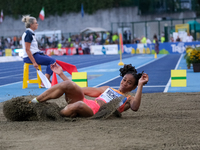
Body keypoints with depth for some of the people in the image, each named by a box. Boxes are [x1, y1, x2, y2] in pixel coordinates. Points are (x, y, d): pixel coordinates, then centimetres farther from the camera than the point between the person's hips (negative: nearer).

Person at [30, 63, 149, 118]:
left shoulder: (129, 99, 17)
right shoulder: (107, 89, 30)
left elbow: (135, 107, -11)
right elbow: (81, 90, 27)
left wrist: (140, 86, -14)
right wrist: (61, 74, 25)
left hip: (93, 112, -5)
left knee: (79, 105, -40)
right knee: (67, 85, -22)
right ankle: (32, 103, -22)